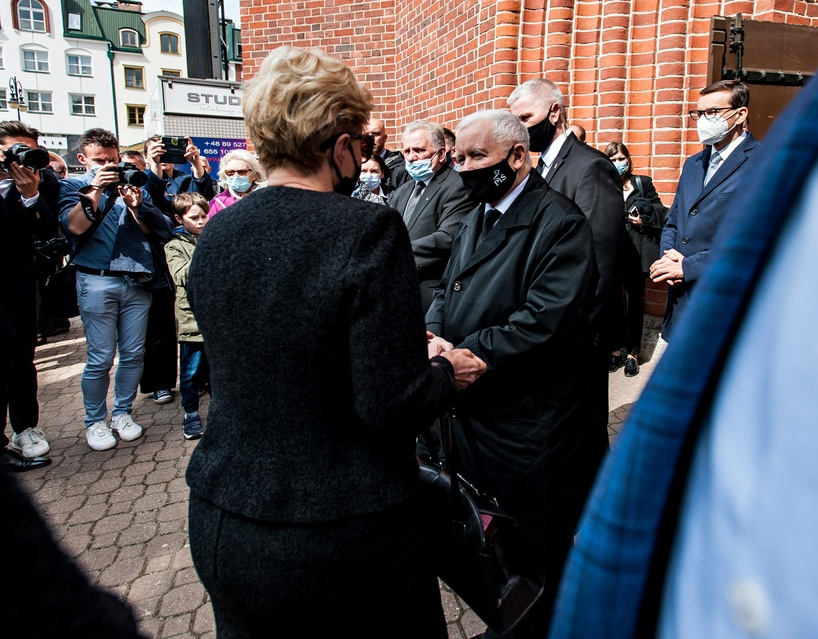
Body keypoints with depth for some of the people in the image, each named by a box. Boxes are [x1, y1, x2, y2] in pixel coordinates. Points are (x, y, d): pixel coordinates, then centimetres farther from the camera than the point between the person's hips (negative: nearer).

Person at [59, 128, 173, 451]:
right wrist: (95, 190, -15)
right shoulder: (73, 186, 9)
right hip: (97, 281, -3)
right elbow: (73, 226, -11)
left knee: (133, 354, 6)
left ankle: (122, 413, 23)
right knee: (101, 358, -2)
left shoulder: (132, 185, 15)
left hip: (138, 280, 3)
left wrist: (135, 205, -10)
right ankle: (95, 421, 15)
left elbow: (159, 232, 4)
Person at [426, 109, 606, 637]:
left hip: (530, 425, -8)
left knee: (537, 554, 11)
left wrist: (469, 355, -22)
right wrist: (435, 335, -6)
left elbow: (548, 320, -24)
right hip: (475, 410, 8)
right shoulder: (477, 219, 14)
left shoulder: (559, 222, -15)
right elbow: (449, 290, 14)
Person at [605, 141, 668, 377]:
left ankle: (633, 353, 17)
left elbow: (661, 212, 6)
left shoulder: (643, 183, 7)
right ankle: (616, 349, 20)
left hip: (635, 253, 0)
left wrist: (645, 220, -12)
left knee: (634, 302, 5)